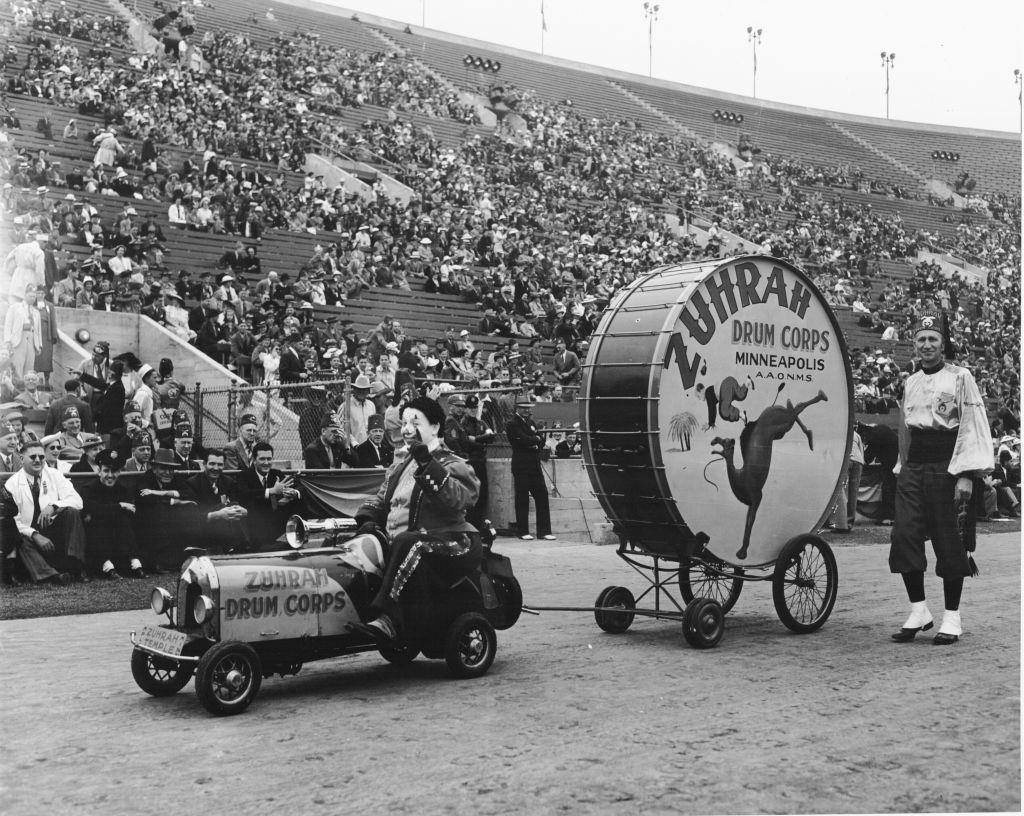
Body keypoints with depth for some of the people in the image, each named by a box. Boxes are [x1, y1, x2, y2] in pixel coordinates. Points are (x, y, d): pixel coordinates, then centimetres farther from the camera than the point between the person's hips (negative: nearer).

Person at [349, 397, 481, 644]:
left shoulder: (453, 466, 1)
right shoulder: (398, 469, 25)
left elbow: (455, 499, -20)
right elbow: (379, 500, 30)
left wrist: (427, 465, -25)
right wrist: (367, 519, 7)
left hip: (453, 545, -7)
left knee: (408, 543, -37)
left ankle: (388, 620, -45)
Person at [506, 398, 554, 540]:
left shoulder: (530, 421, 19)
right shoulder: (512, 424, -7)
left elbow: (541, 441, 14)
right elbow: (524, 440, -19)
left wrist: (537, 445, -7)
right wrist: (536, 439, -2)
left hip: (535, 465, 7)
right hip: (521, 467, -7)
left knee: (542, 496, 2)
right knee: (522, 499, -1)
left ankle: (544, 531, 6)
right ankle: (523, 532, 8)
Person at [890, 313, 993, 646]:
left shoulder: (960, 377, -2)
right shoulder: (910, 382, 17)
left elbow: (972, 428, -8)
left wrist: (966, 476, -15)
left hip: (945, 469, -5)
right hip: (912, 469, 5)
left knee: (950, 544, -1)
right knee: (903, 537, -2)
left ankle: (952, 619, 10)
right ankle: (918, 611, 10)